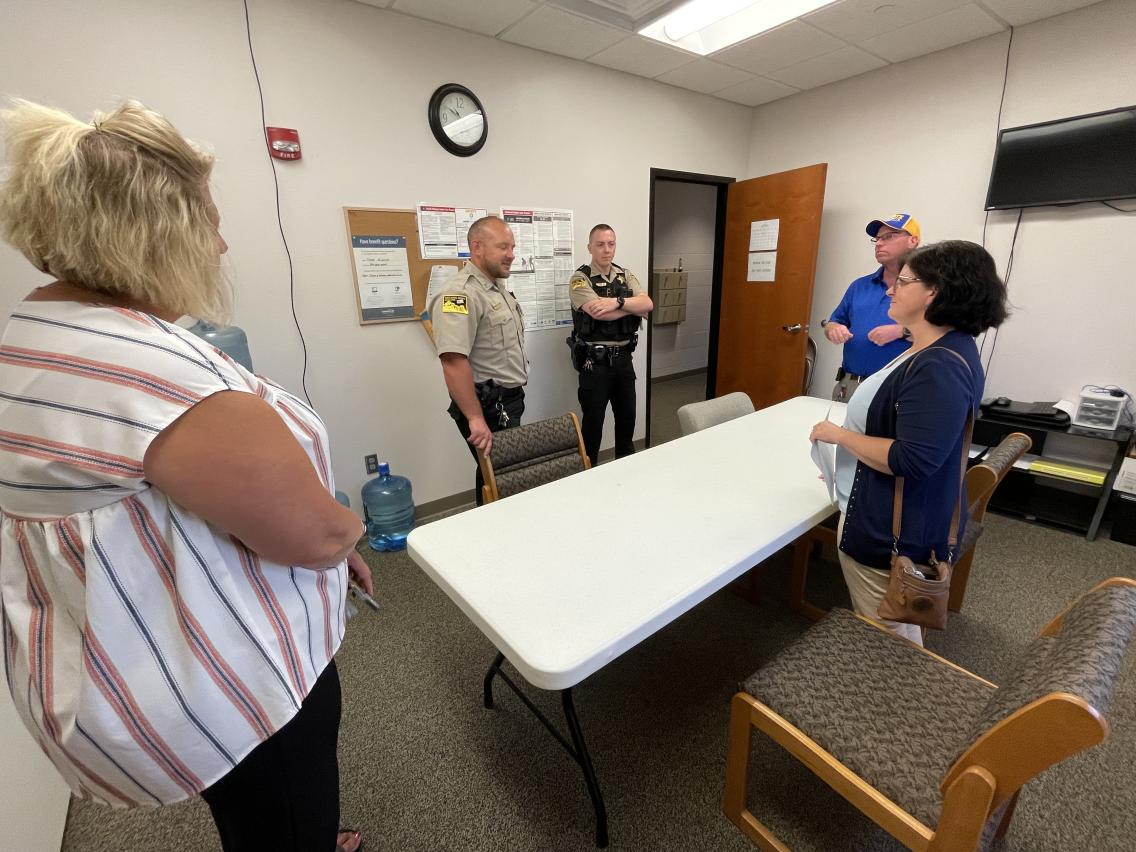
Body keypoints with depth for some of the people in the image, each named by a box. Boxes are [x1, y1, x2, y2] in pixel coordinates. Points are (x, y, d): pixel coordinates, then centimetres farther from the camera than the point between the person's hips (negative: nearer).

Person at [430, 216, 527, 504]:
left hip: (508, 401, 10)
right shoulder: (461, 293, -20)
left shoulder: (497, 286, 12)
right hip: (488, 405, -10)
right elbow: (453, 361, -29)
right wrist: (476, 419, -30)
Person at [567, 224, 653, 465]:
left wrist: (617, 302, -22)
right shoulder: (580, 279, -8)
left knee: (627, 415, 17)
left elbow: (648, 304, -7)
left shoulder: (626, 276, 9)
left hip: (623, 358, 6)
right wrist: (633, 306, -11)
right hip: (595, 361, -5)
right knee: (593, 420, 4)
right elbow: (600, 313, -24)